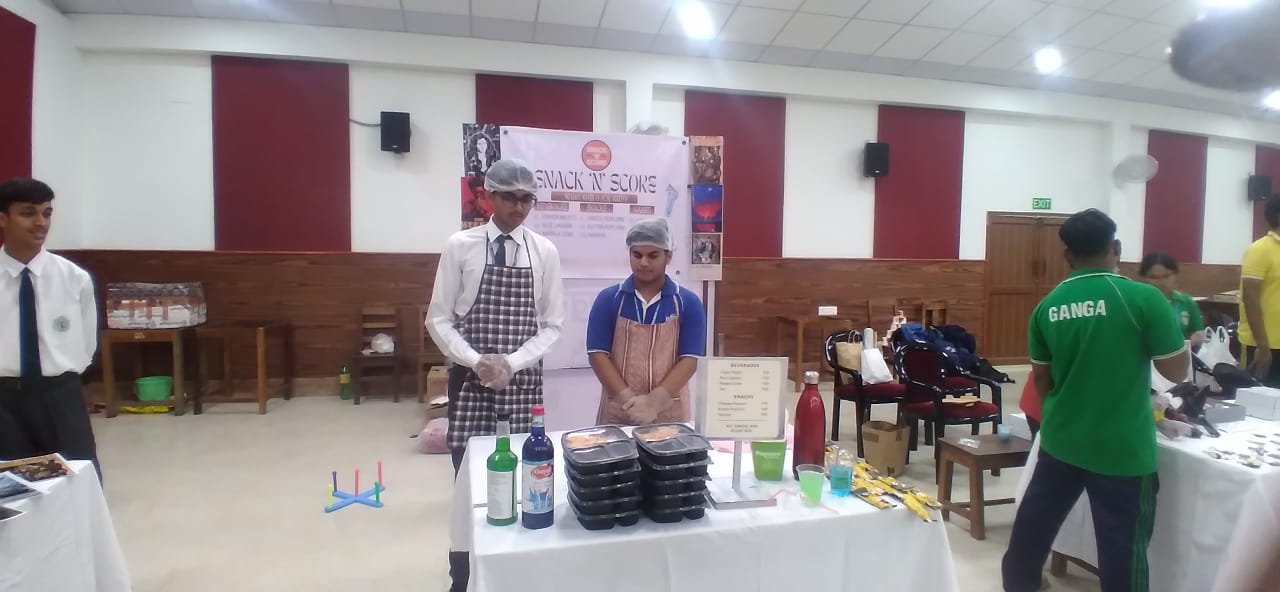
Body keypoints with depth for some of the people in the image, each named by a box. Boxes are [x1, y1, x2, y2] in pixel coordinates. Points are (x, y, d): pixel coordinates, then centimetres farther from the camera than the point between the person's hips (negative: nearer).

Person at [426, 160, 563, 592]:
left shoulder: (544, 252, 0)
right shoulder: (460, 246, -3)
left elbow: (552, 324, 3)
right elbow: (439, 319, -1)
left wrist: (512, 362, -10)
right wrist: (476, 361, -14)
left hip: (523, 381, 1)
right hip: (469, 379, -1)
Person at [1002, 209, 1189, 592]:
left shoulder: (1048, 306, -1)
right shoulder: (1143, 298, -13)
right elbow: (1177, 371, -5)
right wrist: (1184, 341, 16)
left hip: (1060, 440, 4)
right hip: (1122, 447, -3)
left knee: (1034, 524, 17)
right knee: (1122, 544, 8)